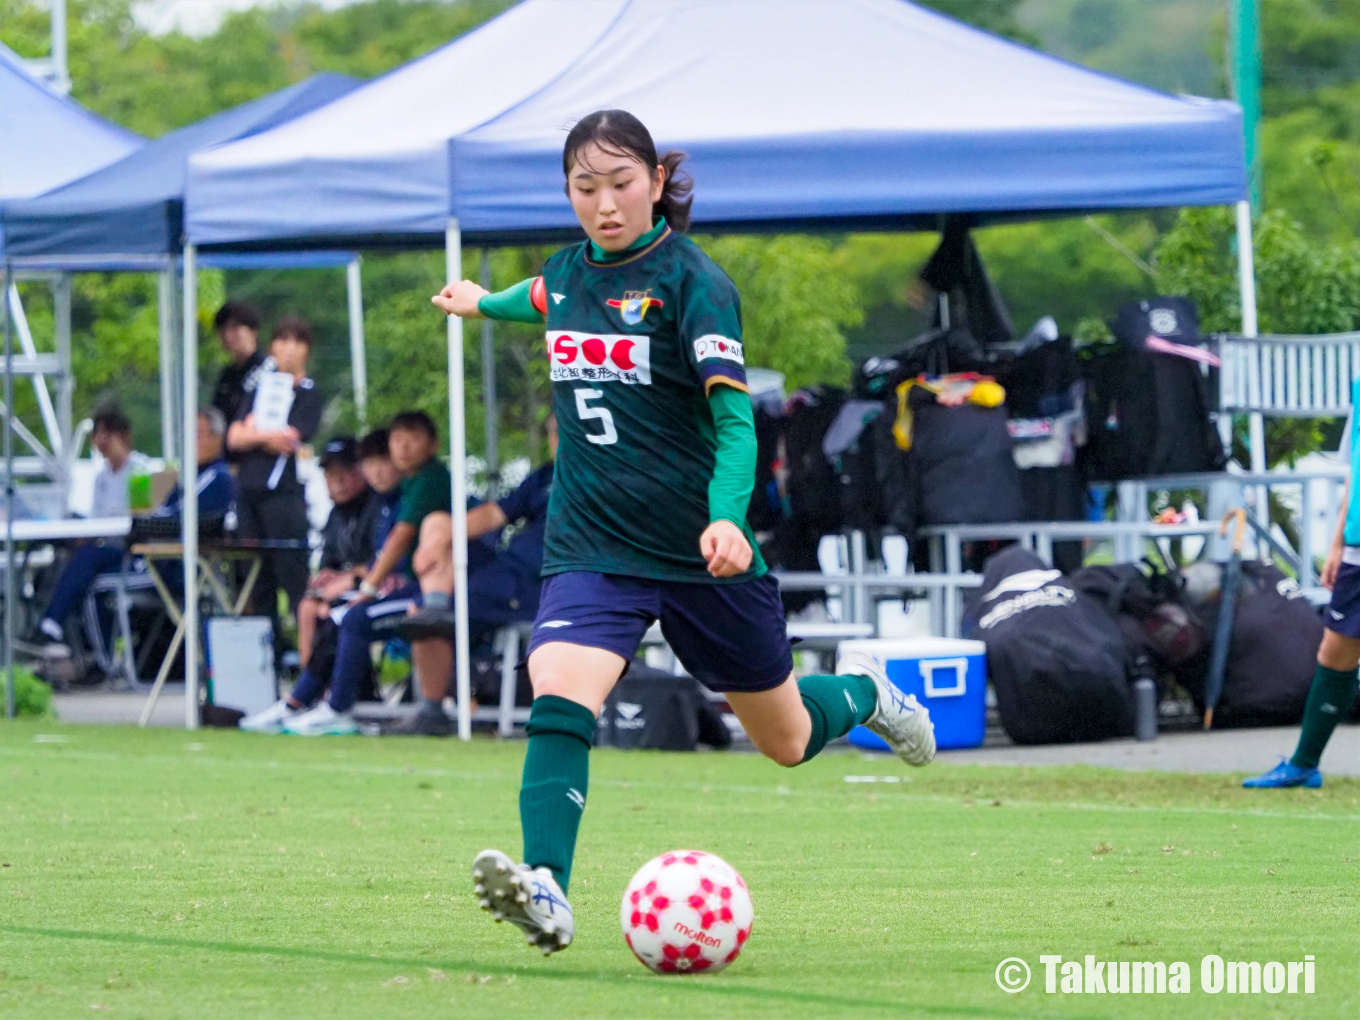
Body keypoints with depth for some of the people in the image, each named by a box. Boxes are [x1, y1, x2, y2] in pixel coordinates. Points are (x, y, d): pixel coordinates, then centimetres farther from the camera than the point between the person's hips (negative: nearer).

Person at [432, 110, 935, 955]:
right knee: (558, 695, -27)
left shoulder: (691, 280, -12)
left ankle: (864, 693, 49)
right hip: (591, 545, 3)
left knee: (786, 740, 15)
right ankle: (546, 893, -39)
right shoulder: (570, 272, 4)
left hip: (698, 551, -3)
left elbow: (733, 417, -20)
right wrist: (486, 301, 49)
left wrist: (726, 518, -36)